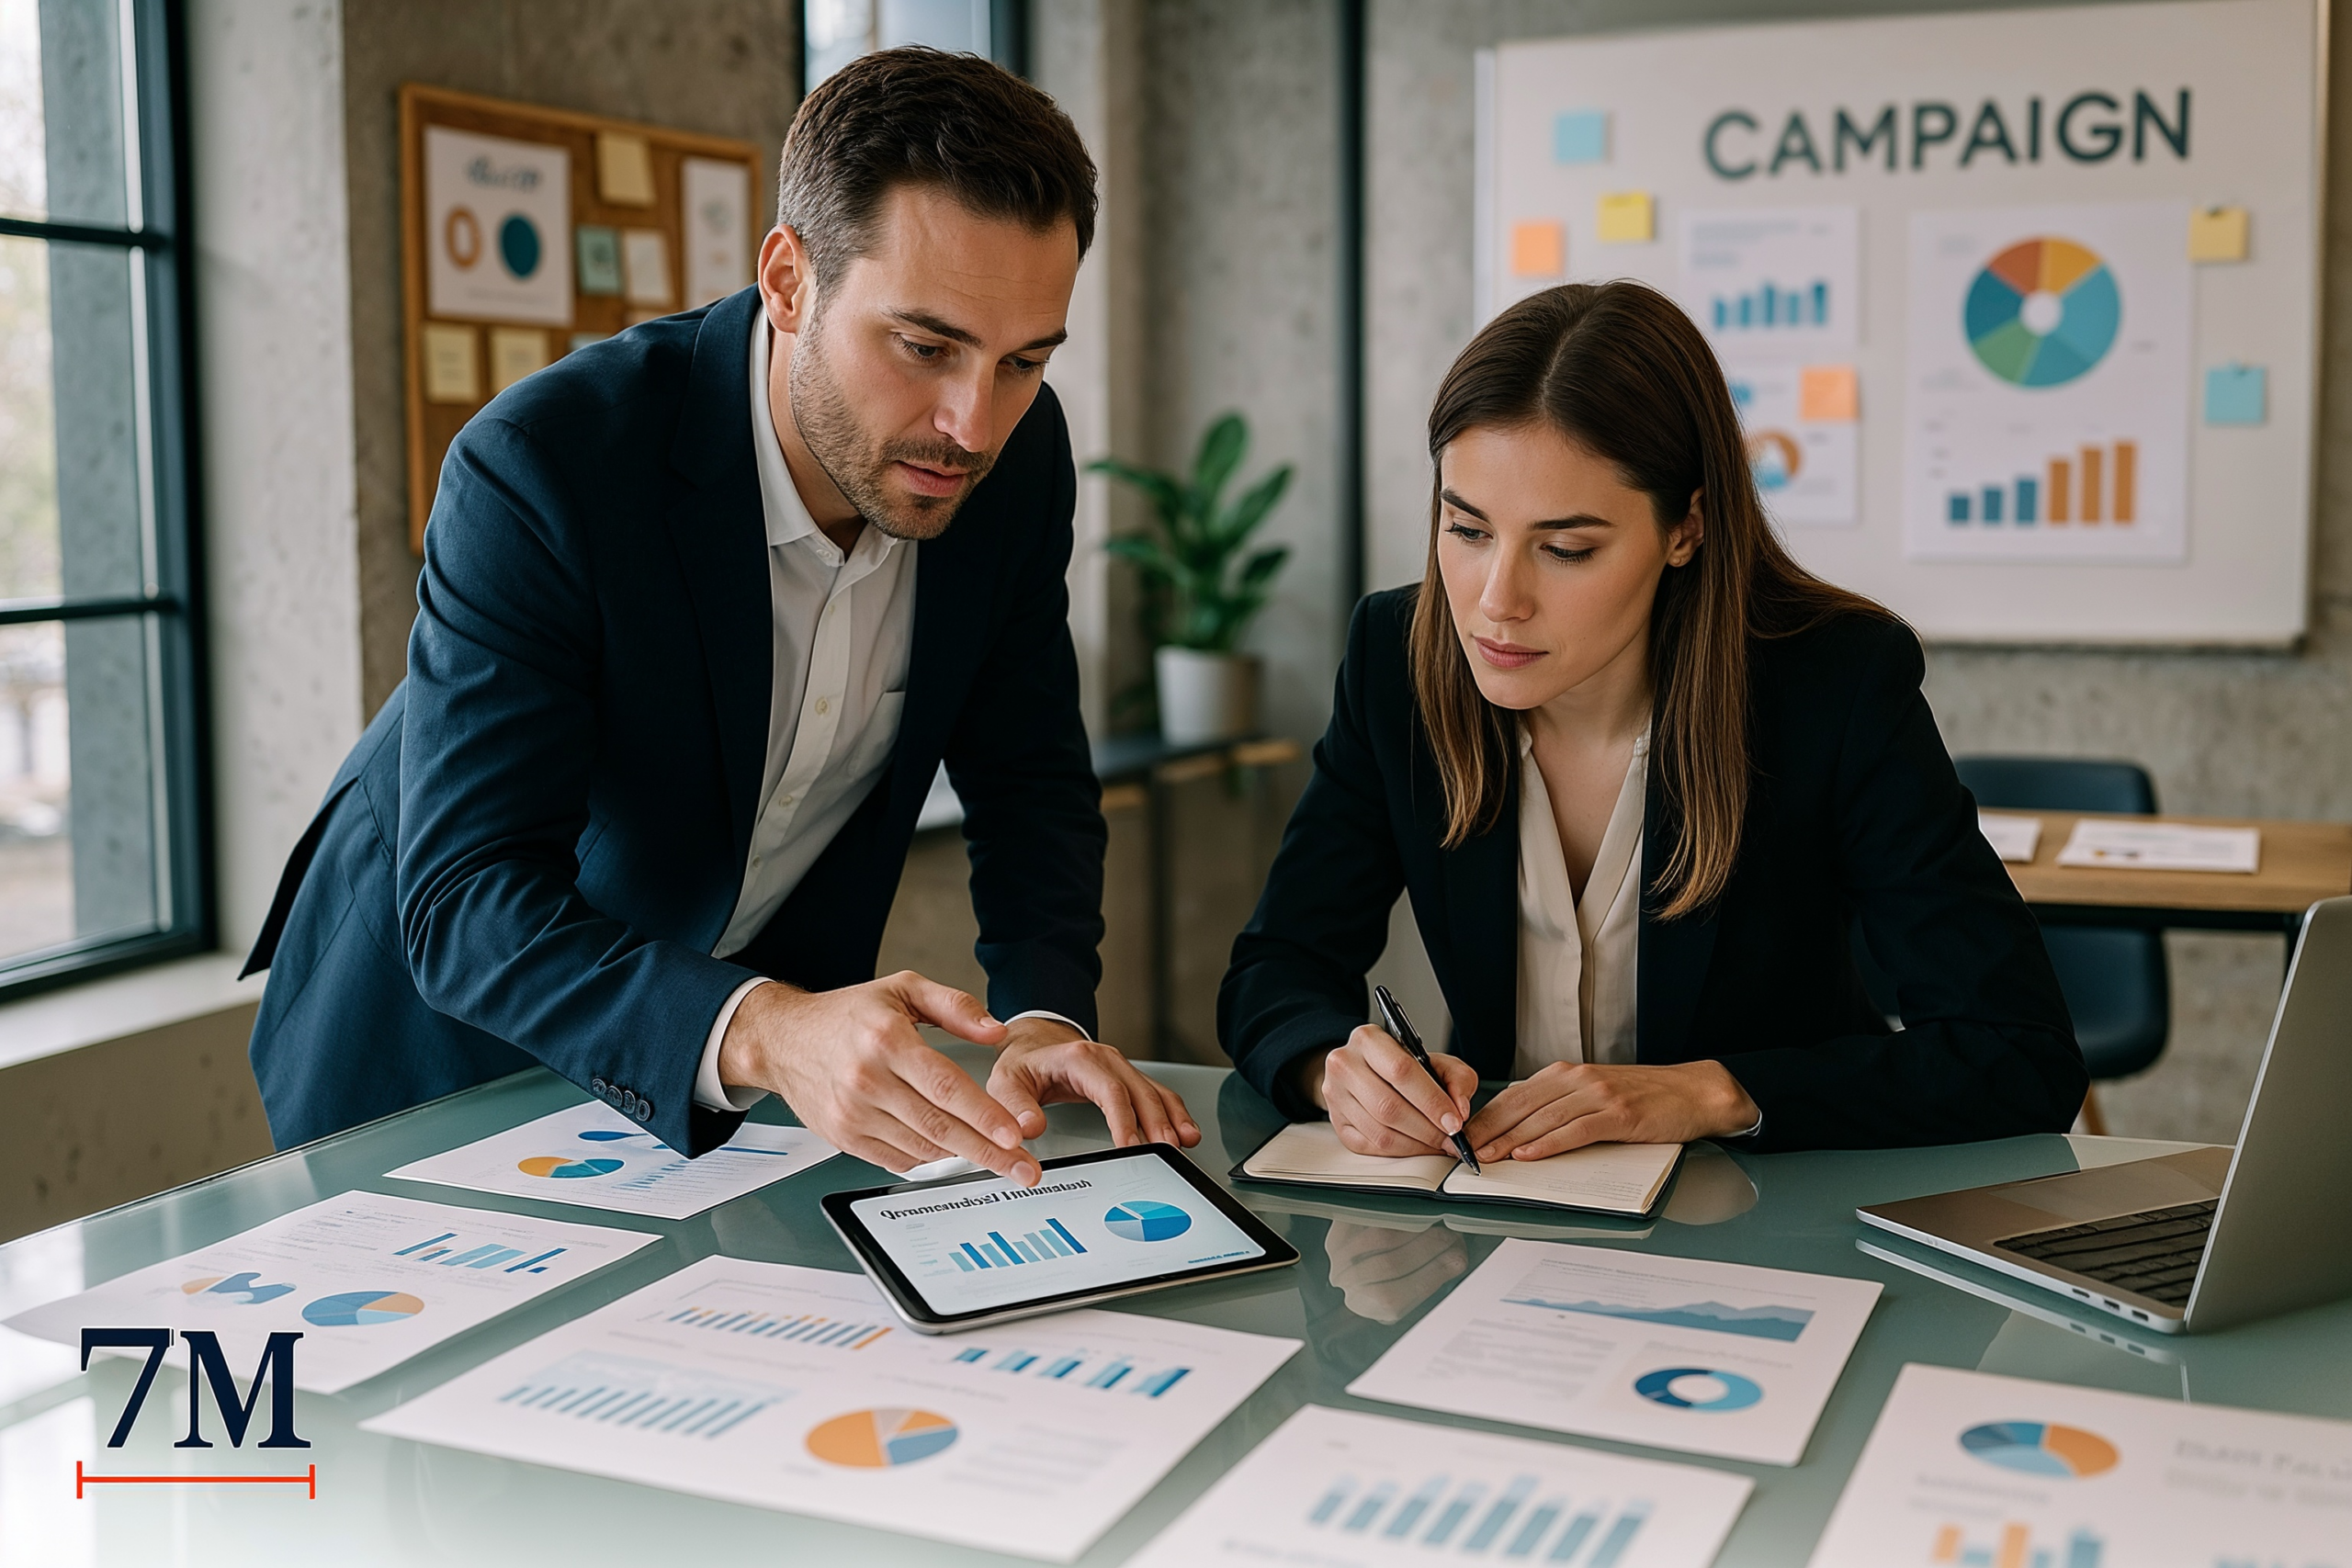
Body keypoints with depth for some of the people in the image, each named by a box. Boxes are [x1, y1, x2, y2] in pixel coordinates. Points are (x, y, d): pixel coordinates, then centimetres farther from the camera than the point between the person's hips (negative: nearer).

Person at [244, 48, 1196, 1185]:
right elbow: (465, 908, -33)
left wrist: (1045, 1016, -24)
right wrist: (765, 1031, -49)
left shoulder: (1016, 458, -14)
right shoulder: (543, 464, -29)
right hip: (448, 1027, -2)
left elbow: (1031, 783, -5)